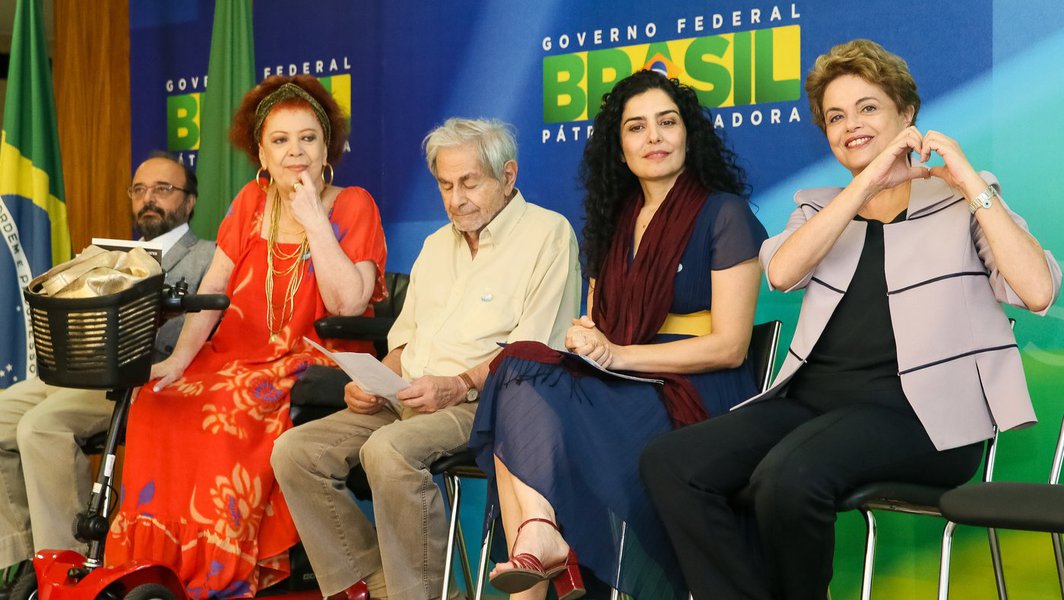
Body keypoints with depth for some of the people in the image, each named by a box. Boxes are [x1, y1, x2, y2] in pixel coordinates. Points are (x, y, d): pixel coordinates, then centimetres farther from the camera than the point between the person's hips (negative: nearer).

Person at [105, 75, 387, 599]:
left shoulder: (353, 207, -2)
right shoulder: (251, 202, 12)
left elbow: (348, 304, -15)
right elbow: (212, 287, 5)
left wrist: (313, 220, -15)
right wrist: (179, 358, -7)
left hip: (313, 363, -5)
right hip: (238, 355, 5)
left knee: (232, 412, -31)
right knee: (157, 406, -18)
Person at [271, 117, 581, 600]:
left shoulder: (546, 233, -2)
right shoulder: (437, 244, 22)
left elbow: (536, 350, -12)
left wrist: (460, 385, -23)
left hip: (484, 403, -7)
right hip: (406, 402, 8)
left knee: (388, 448, -35)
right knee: (295, 451, -11)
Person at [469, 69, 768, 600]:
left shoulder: (724, 214, -1)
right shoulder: (616, 217, 17)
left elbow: (730, 346, -8)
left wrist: (619, 354, -16)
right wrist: (586, 337, -5)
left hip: (696, 397, -6)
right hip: (623, 388, 6)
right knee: (519, 371, -26)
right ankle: (538, 535, -37)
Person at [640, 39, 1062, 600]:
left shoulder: (963, 199, 11)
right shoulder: (820, 206, 21)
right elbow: (781, 273, -3)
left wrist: (970, 184, -8)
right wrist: (867, 183, -8)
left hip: (919, 412, -4)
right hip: (814, 398, 5)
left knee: (788, 477, -34)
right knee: (669, 462, -19)